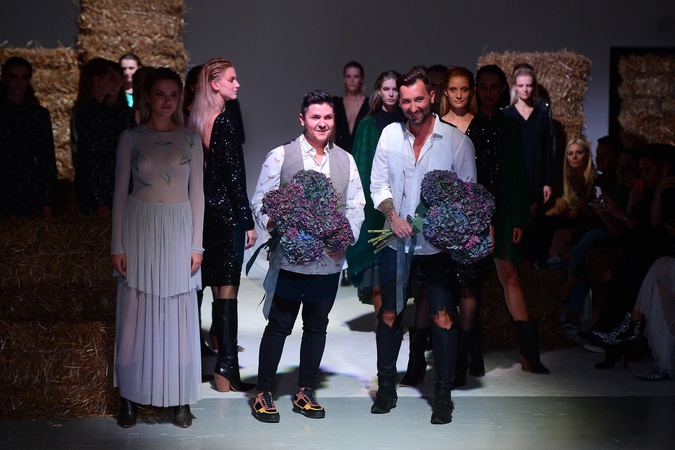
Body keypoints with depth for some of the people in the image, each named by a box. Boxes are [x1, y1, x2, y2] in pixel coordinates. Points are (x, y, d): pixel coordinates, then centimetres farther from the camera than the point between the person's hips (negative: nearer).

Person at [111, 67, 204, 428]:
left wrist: (196, 244, 0)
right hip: (140, 227, -1)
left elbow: (196, 193, 5)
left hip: (178, 228, 1)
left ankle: (180, 399, 13)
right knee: (135, 313, 3)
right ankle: (130, 397, 12)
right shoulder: (130, 138, 1)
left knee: (179, 315, 4)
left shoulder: (190, 140, 4)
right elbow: (120, 191, 2)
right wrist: (117, 245, -3)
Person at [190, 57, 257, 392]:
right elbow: (234, 175, -16)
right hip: (226, 211, -8)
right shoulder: (224, 121, -14)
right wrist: (248, 221, -12)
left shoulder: (197, 120, 8)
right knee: (227, 289, -6)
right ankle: (226, 370, -5)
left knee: (216, 287, 15)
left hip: (204, 210, 8)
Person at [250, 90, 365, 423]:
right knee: (279, 325, 2)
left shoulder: (345, 160, 9)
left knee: (317, 326, 12)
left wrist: (346, 239, -6)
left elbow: (356, 205, 10)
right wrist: (280, 229, -19)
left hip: (330, 260, 4)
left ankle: (305, 392, 24)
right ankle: (264, 393, 13)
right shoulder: (280, 156, -2)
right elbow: (260, 202, -3)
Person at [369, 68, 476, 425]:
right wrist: (392, 213, -11)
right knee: (390, 314, 10)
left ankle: (443, 394, 10)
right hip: (397, 240, 3)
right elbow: (378, 184, 6)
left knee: (443, 317, -1)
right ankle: (386, 385, 24)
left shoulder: (456, 140, -6)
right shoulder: (390, 134, 2)